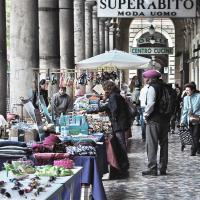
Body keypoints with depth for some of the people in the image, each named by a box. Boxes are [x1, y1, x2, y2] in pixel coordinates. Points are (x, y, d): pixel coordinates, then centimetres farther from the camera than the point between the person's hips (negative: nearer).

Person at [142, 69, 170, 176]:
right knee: (164, 144, 12)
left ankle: (152, 168, -4)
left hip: (154, 120, -7)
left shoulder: (152, 87, -12)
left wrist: (146, 115, -7)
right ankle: (163, 169, 16)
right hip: (165, 120, 7)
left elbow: (150, 104, -20)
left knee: (151, 145, -2)